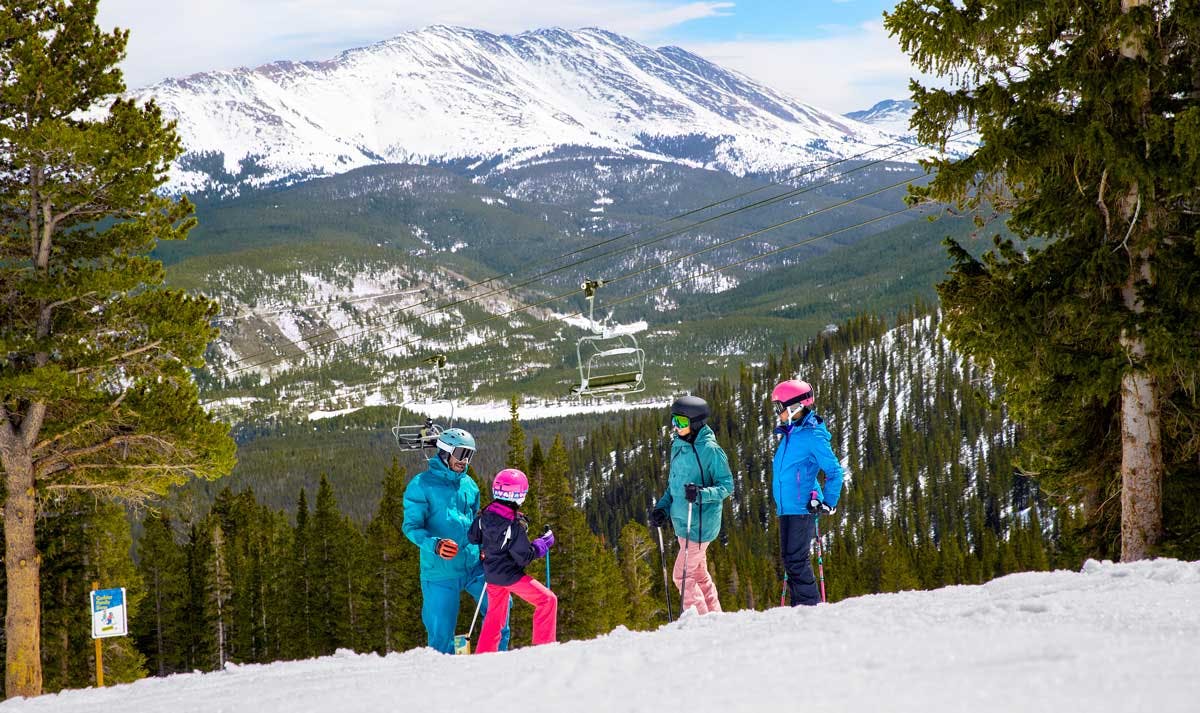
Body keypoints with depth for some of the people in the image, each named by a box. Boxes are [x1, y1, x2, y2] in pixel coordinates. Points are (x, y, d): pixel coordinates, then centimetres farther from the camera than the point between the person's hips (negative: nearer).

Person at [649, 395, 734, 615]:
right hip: (683, 522, 9)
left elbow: (727, 485, -15)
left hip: (699, 524, -9)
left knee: (683, 576, -8)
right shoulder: (678, 446, 8)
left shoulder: (710, 450, -17)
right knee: (699, 574, 17)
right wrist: (663, 507, 7)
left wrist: (701, 493, -30)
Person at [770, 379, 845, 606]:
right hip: (786, 508, 9)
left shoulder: (812, 435, -11)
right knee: (789, 559, 9)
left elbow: (834, 471, -11)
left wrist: (829, 503, -15)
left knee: (797, 559, -12)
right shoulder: (789, 434, 16)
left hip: (803, 508, -9)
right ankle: (800, 606, 14)